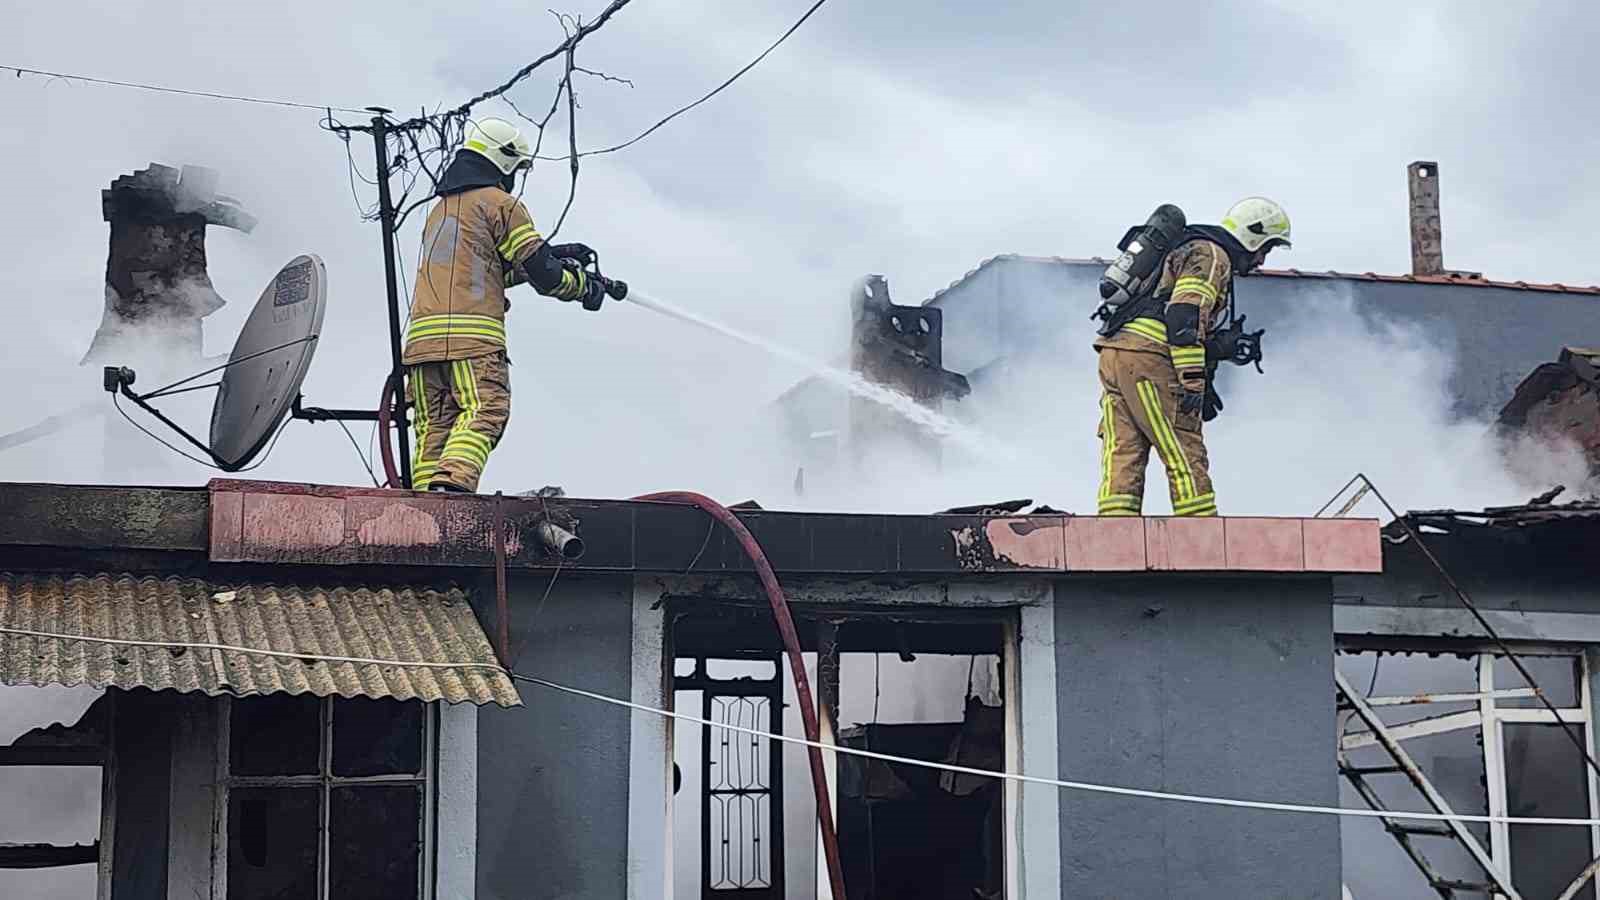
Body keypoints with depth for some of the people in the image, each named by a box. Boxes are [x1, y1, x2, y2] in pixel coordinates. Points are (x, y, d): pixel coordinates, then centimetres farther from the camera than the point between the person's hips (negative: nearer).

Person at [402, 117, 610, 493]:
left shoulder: (440, 208, 29)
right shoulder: (500, 203, 4)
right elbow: (543, 274, -1)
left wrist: (553, 254, 33)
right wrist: (585, 285, 18)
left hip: (423, 334, 7)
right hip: (473, 335, -7)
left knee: (434, 425, 4)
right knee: (484, 413, -15)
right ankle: (452, 482, -37)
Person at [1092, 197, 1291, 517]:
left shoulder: (1186, 249, 30)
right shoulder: (1212, 255, -2)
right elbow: (1185, 313, -16)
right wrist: (1193, 380, -20)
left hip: (1113, 348, 9)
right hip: (1147, 355, -9)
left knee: (1123, 456, 3)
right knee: (1185, 457, -7)